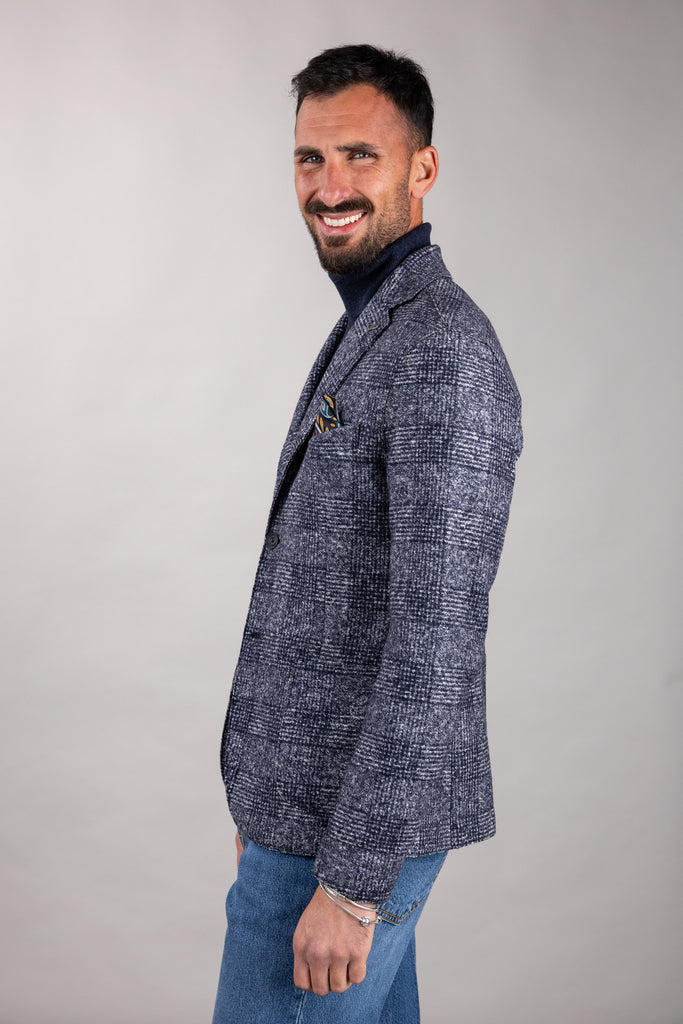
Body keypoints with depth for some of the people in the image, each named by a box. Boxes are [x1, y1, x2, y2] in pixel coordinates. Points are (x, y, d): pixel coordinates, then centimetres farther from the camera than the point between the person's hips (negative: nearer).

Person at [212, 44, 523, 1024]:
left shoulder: (445, 356, -20)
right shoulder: (367, 332, 13)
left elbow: (438, 644, -24)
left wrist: (352, 881, -23)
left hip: (357, 825, -9)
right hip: (314, 796, 9)